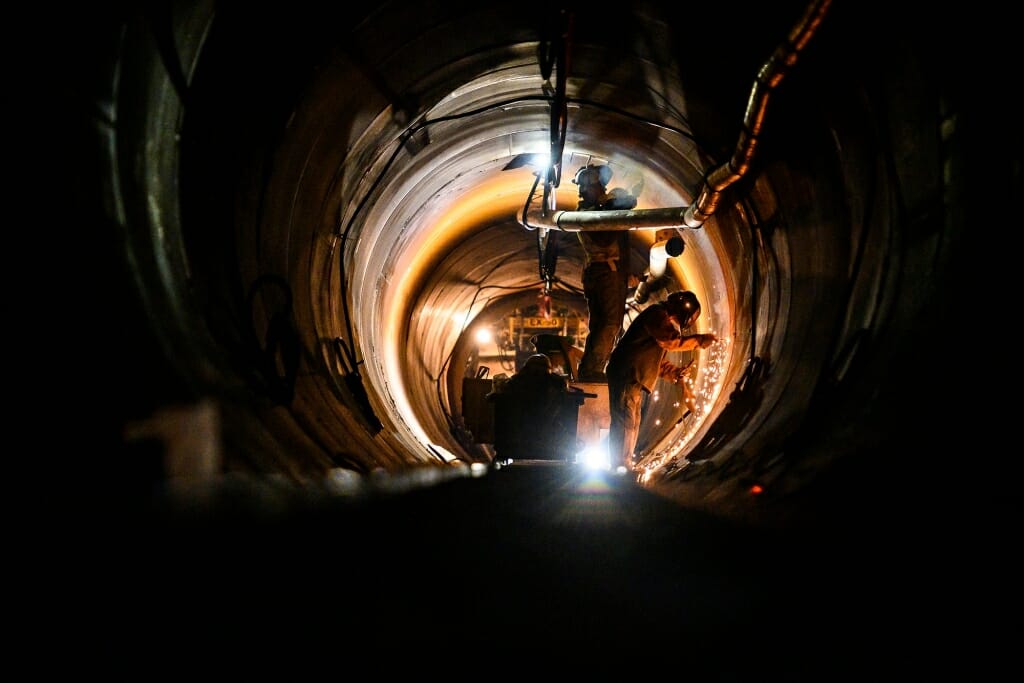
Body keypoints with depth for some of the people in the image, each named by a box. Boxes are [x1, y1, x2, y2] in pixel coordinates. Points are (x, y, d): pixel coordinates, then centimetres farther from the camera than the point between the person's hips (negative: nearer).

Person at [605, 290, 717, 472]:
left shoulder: (665, 319, 23)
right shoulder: (658, 314, -8)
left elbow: (656, 360, 22)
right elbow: (670, 340, -24)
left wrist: (674, 372, 7)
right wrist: (700, 340, -18)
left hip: (633, 378, 11)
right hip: (626, 374, -11)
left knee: (632, 423, 13)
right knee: (625, 421, -11)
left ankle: (623, 467, 18)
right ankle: (621, 468, -11)